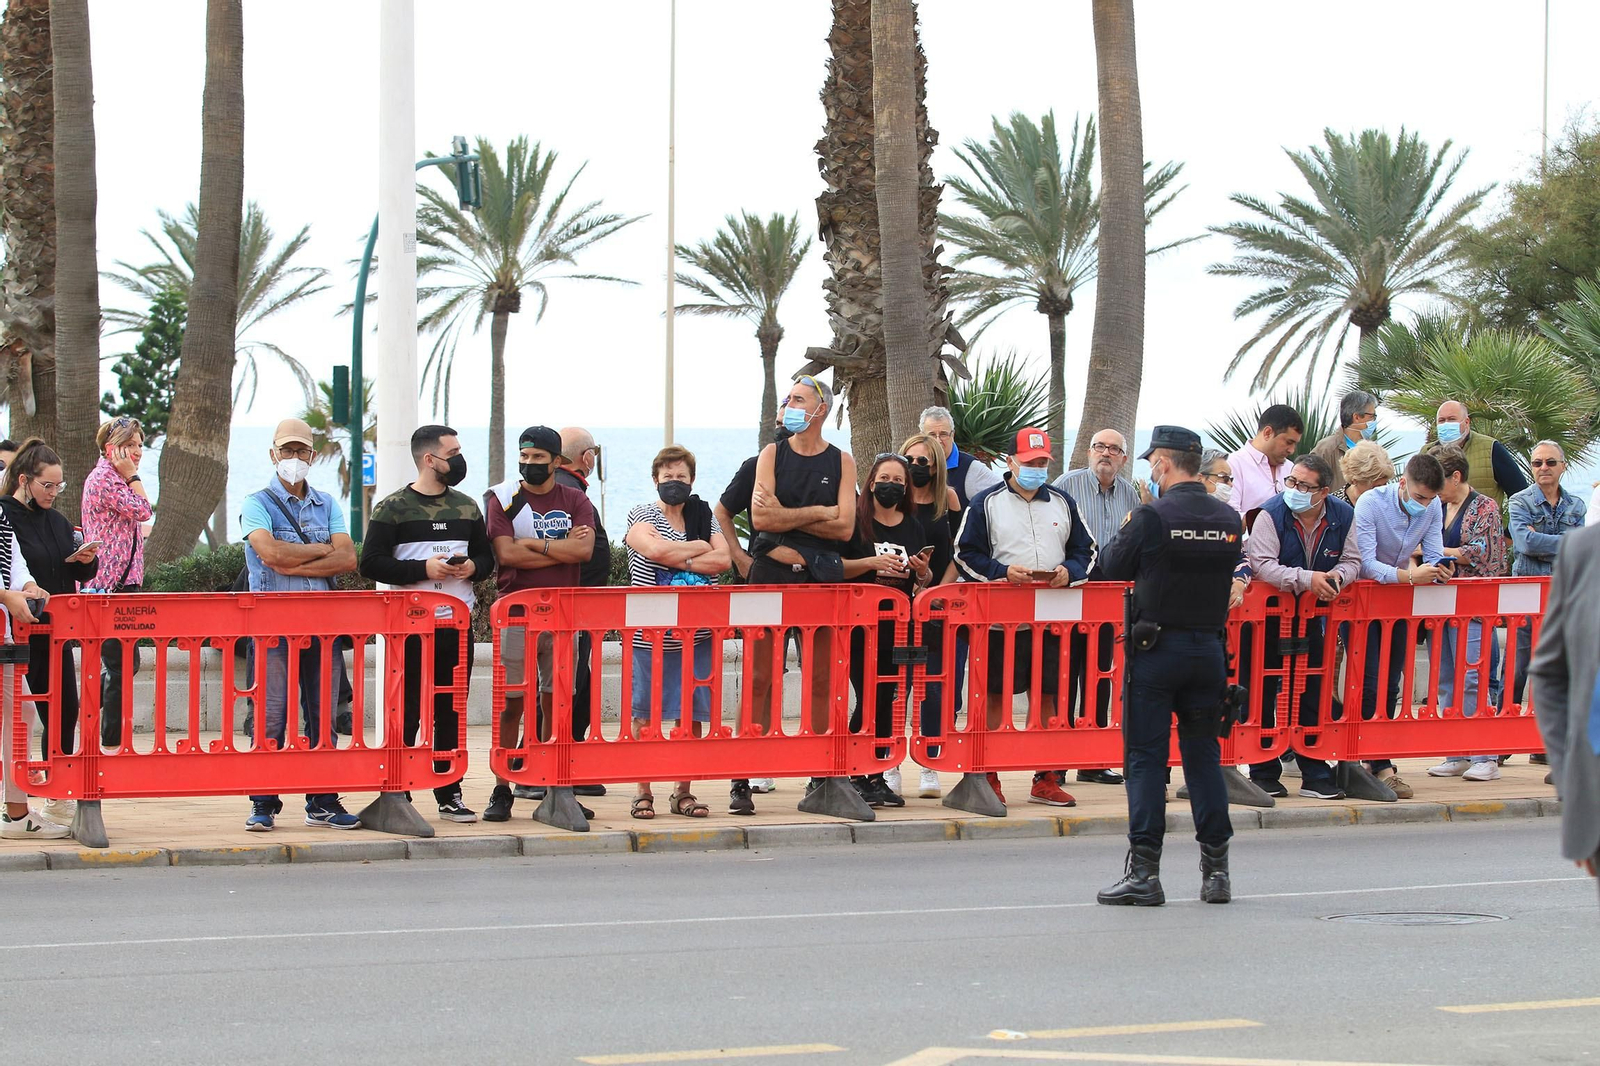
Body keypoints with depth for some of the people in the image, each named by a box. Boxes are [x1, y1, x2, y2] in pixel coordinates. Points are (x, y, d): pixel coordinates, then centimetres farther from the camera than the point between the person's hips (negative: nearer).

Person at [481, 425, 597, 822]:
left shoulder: (575, 500, 9)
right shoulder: (503, 499, 2)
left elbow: (584, 550, -7)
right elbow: (507, 554, -11)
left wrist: (534, 543, -10)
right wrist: (562, 549, -8)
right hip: (516, 614, -2)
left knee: (556, 703, 4)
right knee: (512, 703, -3)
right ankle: (502, 791, 1)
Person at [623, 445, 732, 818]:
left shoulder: (704, 517, 14)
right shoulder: (641, 516, 3)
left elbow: (722, 560, -1)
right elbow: (655, 549, -17)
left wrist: (677, 560, -11)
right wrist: (698, 548, -3)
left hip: (696, 635, 3)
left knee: (692, 714, 4)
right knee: (646, 715, -1)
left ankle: (683, 791, 12)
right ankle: (643, 792, 5)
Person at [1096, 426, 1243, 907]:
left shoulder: (1153, 517, -13)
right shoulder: (1228, 519, 2)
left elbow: (1113, 568, -3)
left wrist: (1126, 535, 15)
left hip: (1156, 649, -5)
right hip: (1209, 647, 5)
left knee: (1145, 758, 0)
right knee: (1203, 755, 11)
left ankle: (1144, 871, -4)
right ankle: (1216, 870, 11)